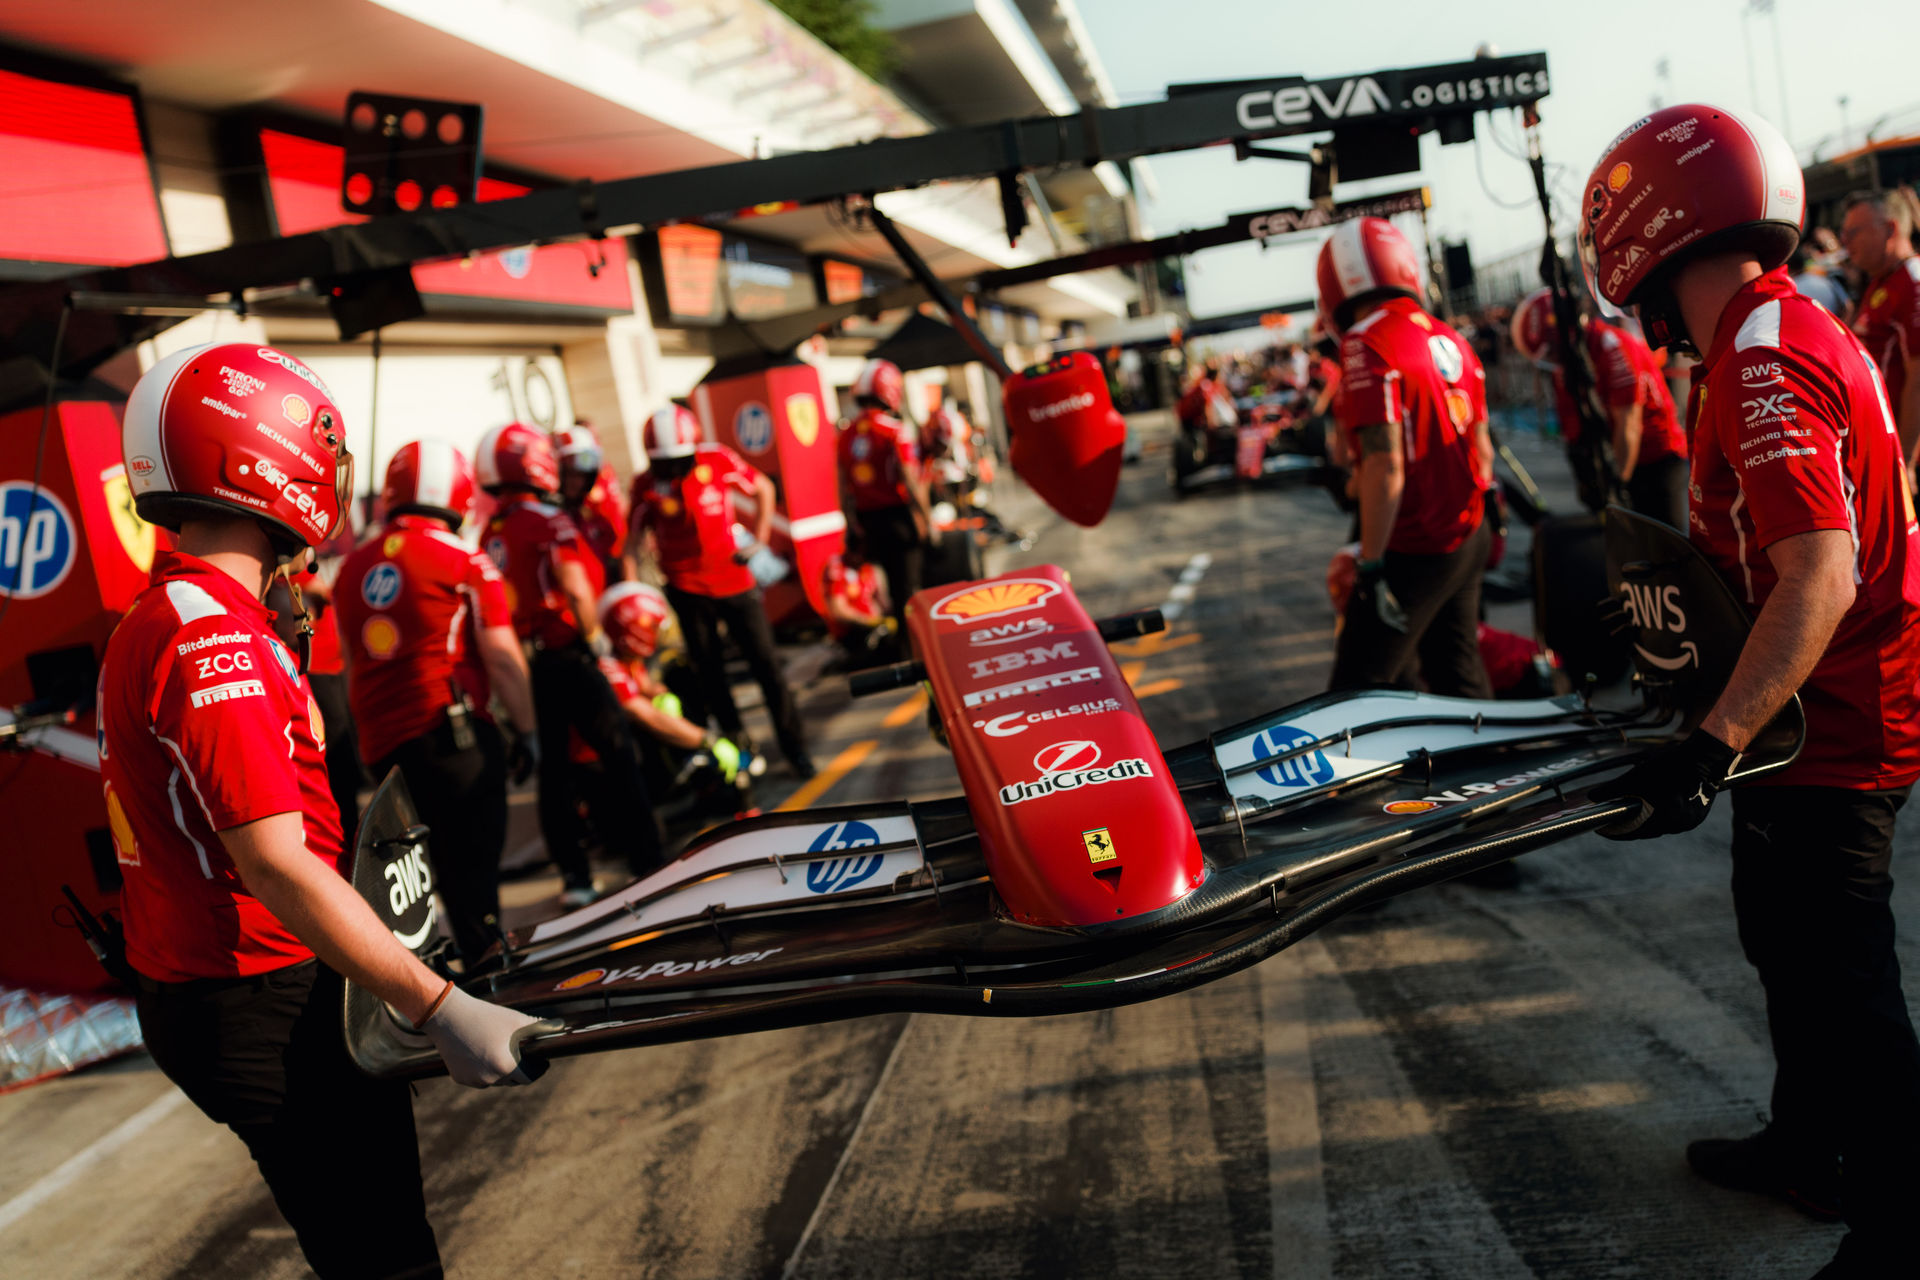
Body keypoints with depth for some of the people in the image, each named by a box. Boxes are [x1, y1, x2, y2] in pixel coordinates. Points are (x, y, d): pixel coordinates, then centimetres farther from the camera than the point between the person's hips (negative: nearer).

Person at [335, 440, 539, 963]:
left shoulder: (354, 567, 11)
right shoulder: (466, 562, -6)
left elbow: (352, 661, 18)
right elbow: (501, 655, -8)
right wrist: (525, 729, 0)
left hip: (380, 741, 6)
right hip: (449, 730, -6)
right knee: (472, 867, 2)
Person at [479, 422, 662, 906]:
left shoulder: (489, 534, 8)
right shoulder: (549, 522, -12)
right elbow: (576, 588, -20)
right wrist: (596, 636, -7)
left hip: (520, 662, 6)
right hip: (566, 656, -6)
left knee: (552, 766, 10)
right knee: (618, 753, 3)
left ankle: (574, 875, 15)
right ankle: (648, 861, 7)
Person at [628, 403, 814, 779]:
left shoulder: (717, 462, -10)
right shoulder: (646, 485, -8)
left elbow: (763, 489, 6)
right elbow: (634, 541, 0)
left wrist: (757, 540, 0)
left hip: (734, 579, 0)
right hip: (688, 589, 1)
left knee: (765, 663, 2)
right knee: (710, 673, 6)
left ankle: (794, 747, 11)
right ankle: (738, 747, 21)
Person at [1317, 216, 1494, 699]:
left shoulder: (1368, 346, -17)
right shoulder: (1451, 340, 8)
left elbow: (1386, 465, -22)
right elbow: (1481, 448, 13)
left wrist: (1371, 566, -18)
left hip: (1412, 551, -8)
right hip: (1469, 539, 8)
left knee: (1360, 690, -1)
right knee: (1459, 675, 18)